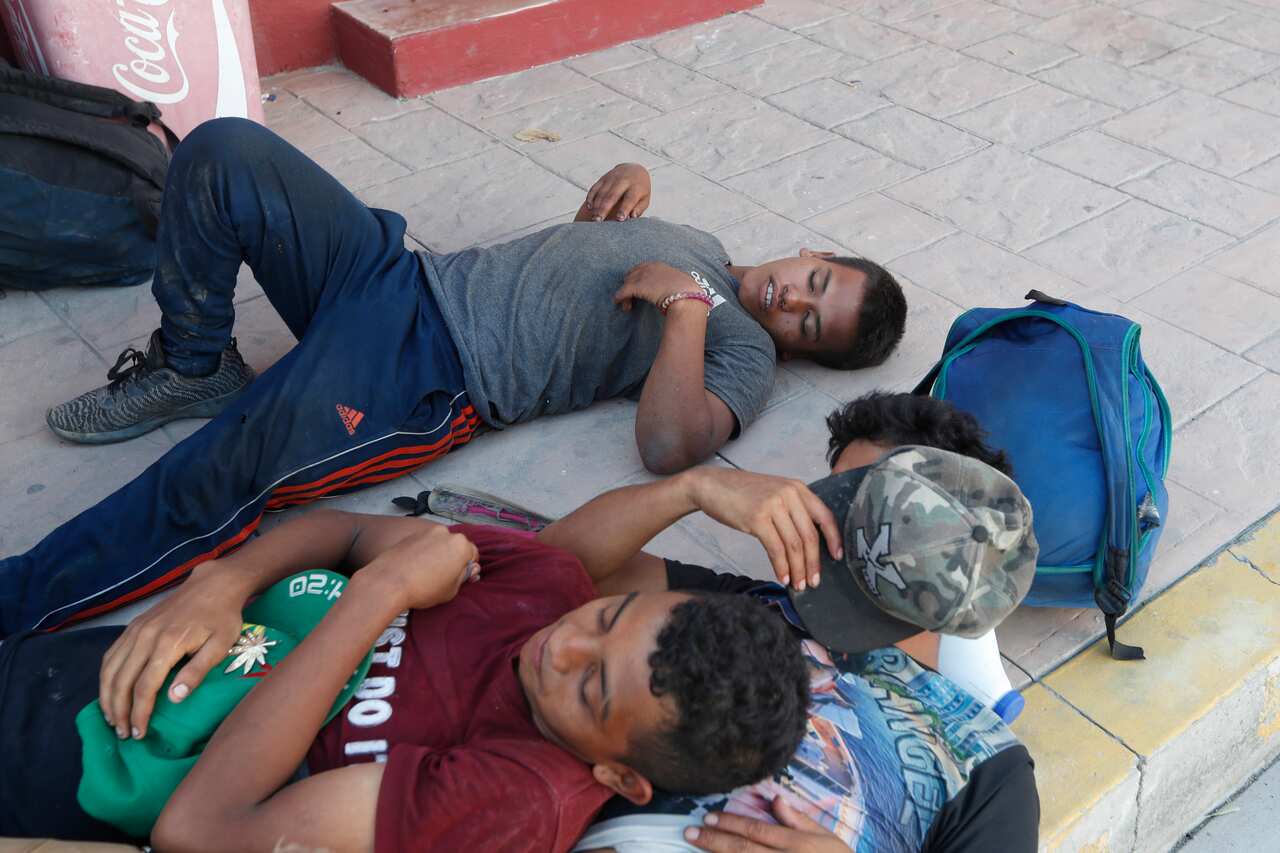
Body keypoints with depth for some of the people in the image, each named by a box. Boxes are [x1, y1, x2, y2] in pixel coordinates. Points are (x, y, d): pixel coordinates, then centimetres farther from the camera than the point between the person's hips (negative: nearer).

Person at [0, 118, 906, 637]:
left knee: (209, 486, -28)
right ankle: (194, 366, 10)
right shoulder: (699, 245, 21)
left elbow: (669, 442, -22)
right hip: (402, 271, 8)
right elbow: (596, 232, 34)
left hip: (431, 382, -8)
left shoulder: (745, 354, -2)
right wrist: (629, 177, 13)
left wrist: (687, 304, -18)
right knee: (222, 150, -7)